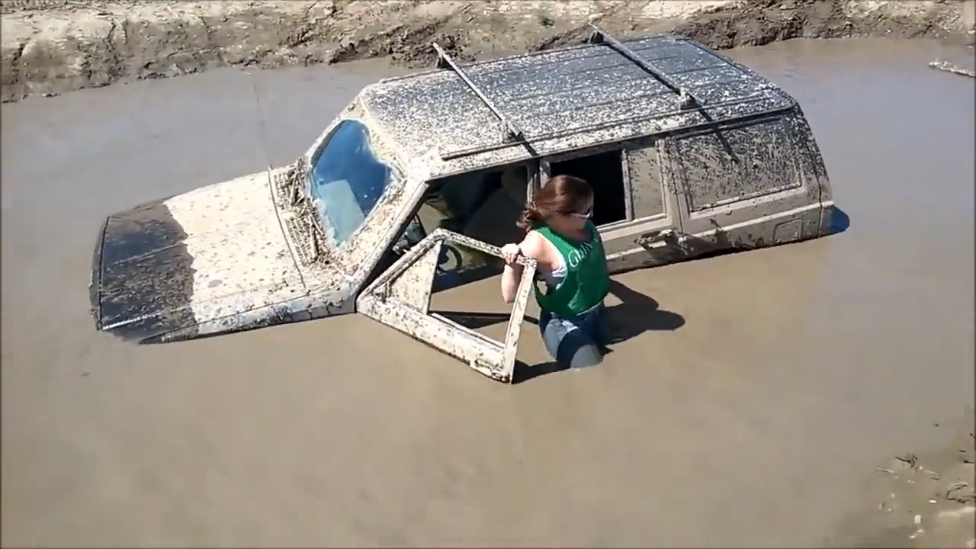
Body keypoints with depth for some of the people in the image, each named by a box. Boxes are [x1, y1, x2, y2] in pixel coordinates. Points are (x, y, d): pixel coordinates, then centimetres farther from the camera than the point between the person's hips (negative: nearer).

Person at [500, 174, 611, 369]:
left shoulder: (584, 225, -10)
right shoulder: (538, 244, -31)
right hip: (565, 325, -8)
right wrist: (511, 265, -41)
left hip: (597, 314, 8)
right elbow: (510, 295, -30)